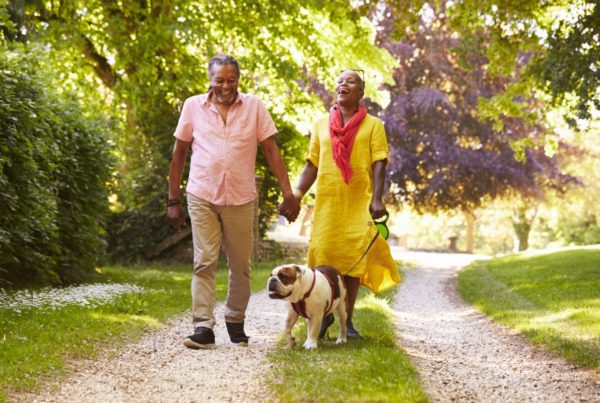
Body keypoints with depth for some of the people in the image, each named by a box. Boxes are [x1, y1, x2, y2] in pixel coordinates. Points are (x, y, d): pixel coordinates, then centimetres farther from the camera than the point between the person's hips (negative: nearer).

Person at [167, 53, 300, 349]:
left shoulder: (254, 107, 3)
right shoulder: (193, 106, 3)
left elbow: (271, 150, 2)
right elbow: (179, 153, 7)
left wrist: (288, 194, -5)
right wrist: (173, 200, 5)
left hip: (241, 199, 1)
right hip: (202, 197, -1)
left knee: (240, 266, 8)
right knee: (204, 262, -6)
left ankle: (235, 321, 24)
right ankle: (203, 327, -7)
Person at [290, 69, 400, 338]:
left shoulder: (373, 125, 6)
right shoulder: (321, 124, 13)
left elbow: (379, 165, -2)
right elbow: (312, 165, 13)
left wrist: (377, 199, -15)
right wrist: (297, 194, 0)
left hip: (359, 203, -1)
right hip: (326, 200, 2)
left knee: (353, 258, -1)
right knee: (322, 255, -4)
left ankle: (347, 320, 9)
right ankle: (325, 313, 14)